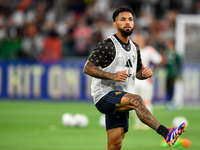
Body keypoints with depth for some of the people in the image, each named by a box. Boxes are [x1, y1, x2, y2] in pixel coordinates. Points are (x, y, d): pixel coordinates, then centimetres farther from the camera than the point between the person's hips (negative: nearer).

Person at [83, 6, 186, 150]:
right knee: (136, 99, -34)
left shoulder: (134, 48, 16)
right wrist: (113, 76, -23)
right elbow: (87, 68, -11)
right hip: (104, 96, -8)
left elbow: (138, 71, 28)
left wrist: (145, 73, 2)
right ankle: (166, 133, -48)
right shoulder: (107, 45, -8)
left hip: (121, 102, 8)